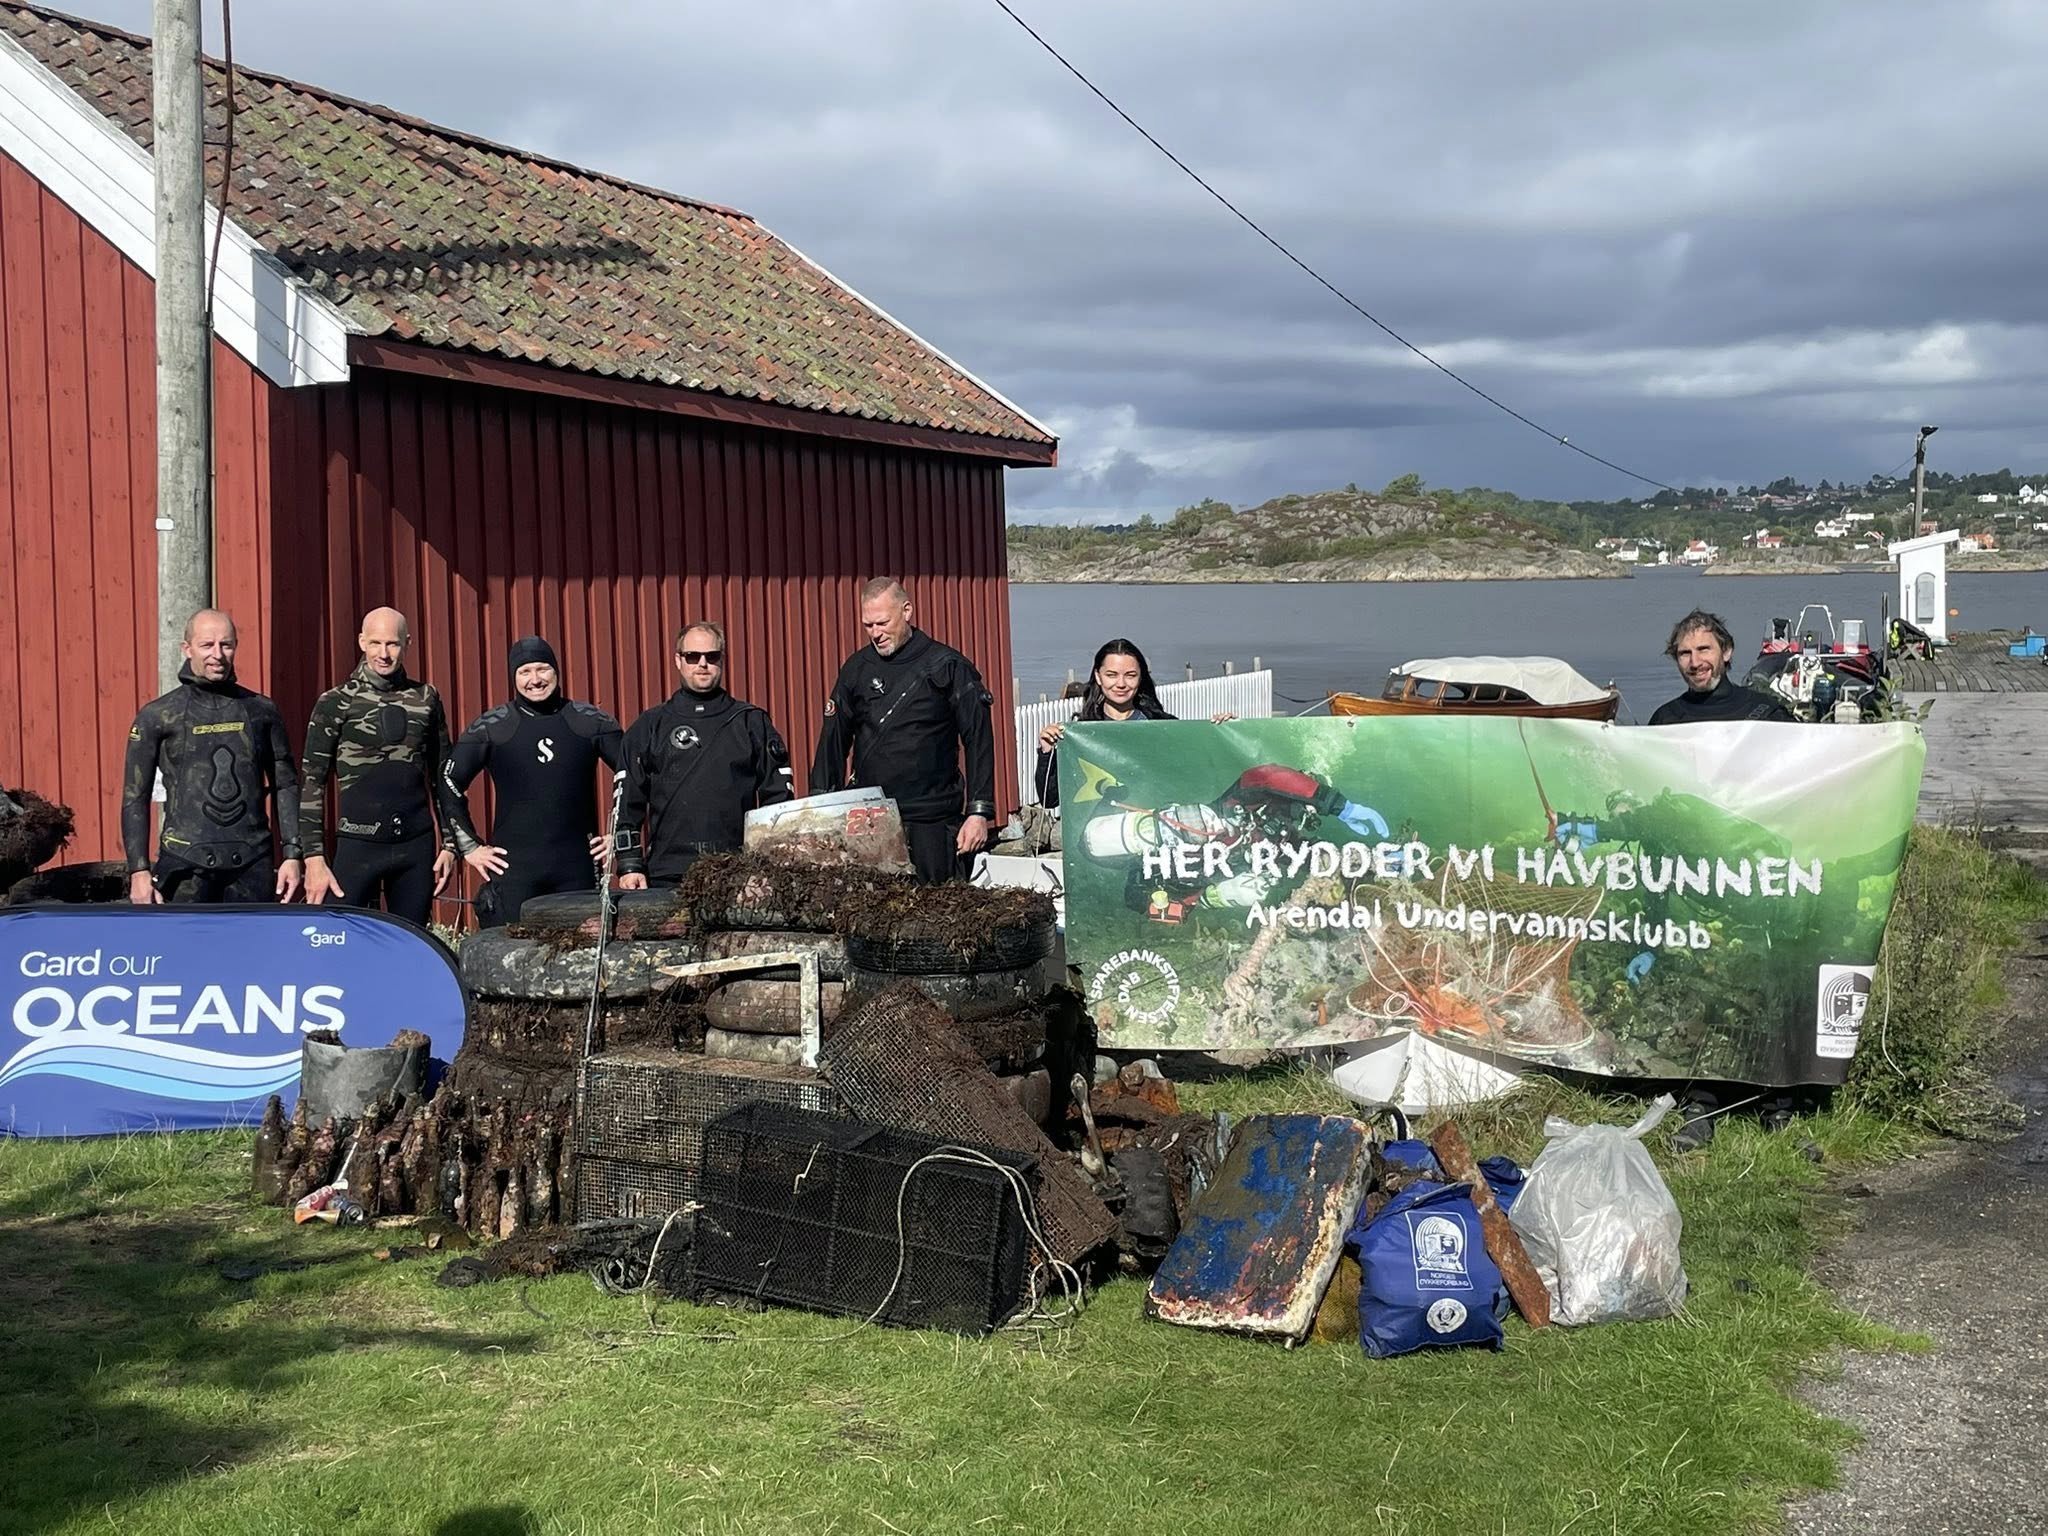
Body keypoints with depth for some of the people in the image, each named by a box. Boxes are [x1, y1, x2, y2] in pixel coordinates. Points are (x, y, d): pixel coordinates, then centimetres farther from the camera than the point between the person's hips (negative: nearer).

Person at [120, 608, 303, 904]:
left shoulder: (261, 711, 9)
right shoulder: (157, 717, 3)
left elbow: (286, 785, 12)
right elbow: (135, 798, 4)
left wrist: (292, 854, 4)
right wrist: (139, 871, -3)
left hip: (252, 866, 2)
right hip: (186, 866, -2)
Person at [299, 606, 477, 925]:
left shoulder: (426, 699, 8)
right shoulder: (336, 703, -1)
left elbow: (442, 777, 15)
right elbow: (312, 783, -1)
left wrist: (450, 843, 11)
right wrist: (314, 857, -6)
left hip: (416, 847, 3)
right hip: (357, 846, -3)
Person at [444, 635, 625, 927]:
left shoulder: (590, 721, 4)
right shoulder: (491, 727, 2)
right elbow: (449, 785, 5)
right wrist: (470, 847, 1)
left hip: (577, 867, 1)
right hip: (512, 866, -1)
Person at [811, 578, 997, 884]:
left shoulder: (947, 667, -2)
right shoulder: (856, 669, 9)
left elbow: (979, 742, -3)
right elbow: (833, 742, 11)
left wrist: (979, 813, -9)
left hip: (932, 824, -3)